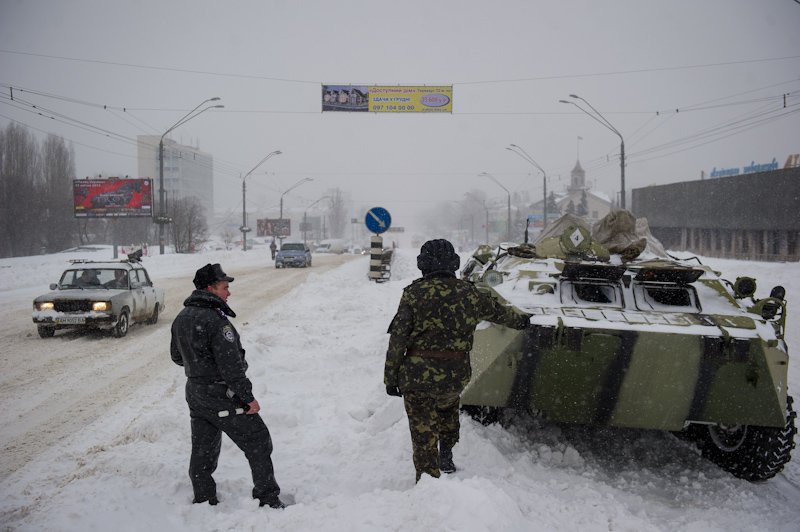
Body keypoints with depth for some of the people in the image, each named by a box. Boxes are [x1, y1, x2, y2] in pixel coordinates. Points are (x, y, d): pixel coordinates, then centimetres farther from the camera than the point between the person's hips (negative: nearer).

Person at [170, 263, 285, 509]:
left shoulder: (181, 318, 4)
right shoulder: (216, 321, -24)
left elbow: (177, 356, 17)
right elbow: (231, 366, -25)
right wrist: (248, 397, -17)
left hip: (195, 394, 8)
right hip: (223, 397, -8)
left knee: (202, 450, 17)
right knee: (258, 443, 5)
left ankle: (203, 501, 26)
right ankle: (268, 499, 12)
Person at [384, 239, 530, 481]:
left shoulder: (414, 293, -7)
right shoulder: (469, 294, 4)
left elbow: (398, 338, -9)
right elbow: (498, 312, 23)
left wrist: (390, 377, -3)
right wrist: (521, 320, 44)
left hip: (418, 374, -3)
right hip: (456, 376, 4)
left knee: (423, 433, 7)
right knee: (448, 409, 34)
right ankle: (446, 457, 37)